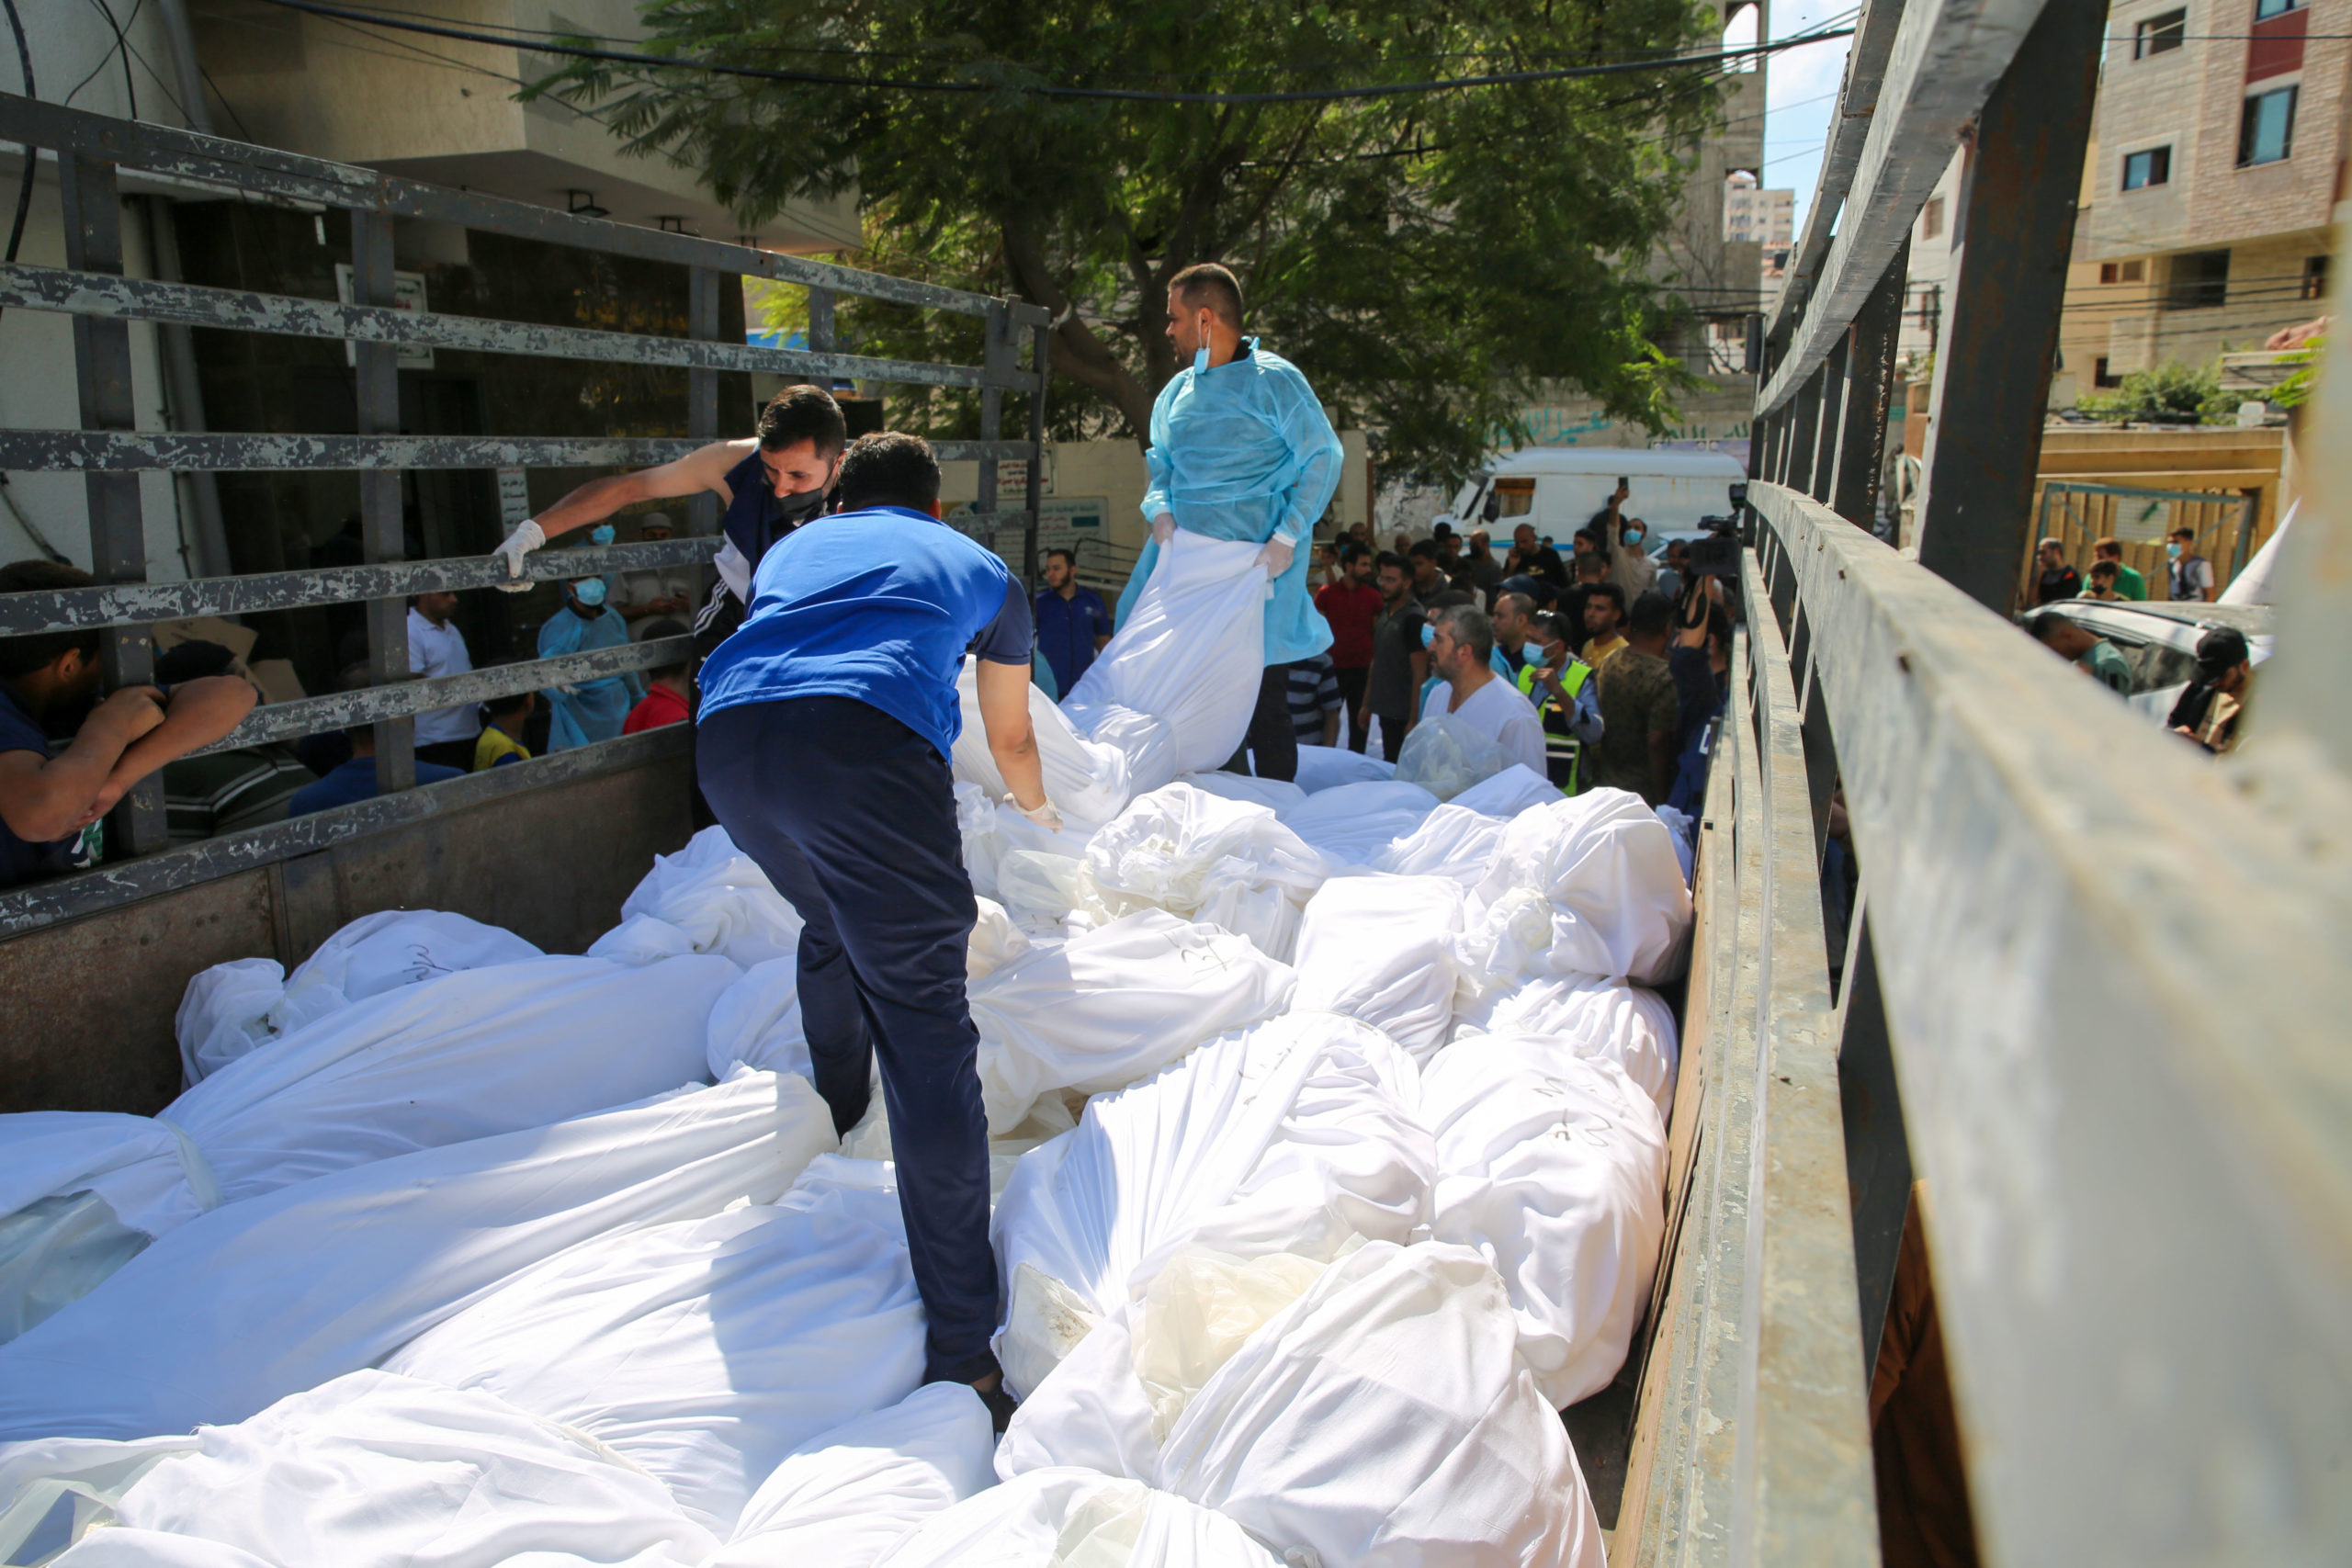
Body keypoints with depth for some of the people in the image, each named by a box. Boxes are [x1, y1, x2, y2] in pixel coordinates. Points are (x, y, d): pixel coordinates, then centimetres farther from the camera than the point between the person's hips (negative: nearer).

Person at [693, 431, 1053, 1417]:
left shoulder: (791, 547, 38)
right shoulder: (980, 568, 33)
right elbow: (1011, 739, 44)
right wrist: (1036, 810, 66)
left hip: (726, 738, 5)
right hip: (867, 741, -4)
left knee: (829, 928, 33)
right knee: (925, 1023, -3)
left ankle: (834, 1112, 56)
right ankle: (961, 1349, -4)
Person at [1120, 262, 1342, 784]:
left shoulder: (1273, 380, -6)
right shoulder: (1178, 390, 13)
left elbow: (1323, 457, -6)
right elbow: (1160, 462, 21)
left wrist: (1287, 537, -13)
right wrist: (1160, 510, -1)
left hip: (1256, 560, -6)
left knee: (1262, 691, -2)